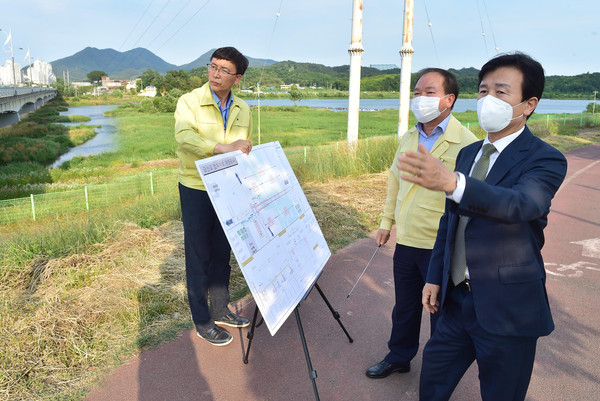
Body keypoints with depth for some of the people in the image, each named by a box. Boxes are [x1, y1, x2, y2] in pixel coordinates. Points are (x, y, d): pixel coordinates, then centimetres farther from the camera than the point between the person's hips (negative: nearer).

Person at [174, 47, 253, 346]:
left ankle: (221, 311, 33)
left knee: (222, 254, 16)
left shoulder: (242, 110, 6)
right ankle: (202, 321, 19)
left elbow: (247, 151, 16)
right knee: (199, 257, 4)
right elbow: (184, 137, -31)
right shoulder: (190, 102, -11)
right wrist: (224, 148, -42)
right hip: (197, 190, -5)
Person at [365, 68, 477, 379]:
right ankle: (398, 357, 41)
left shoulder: (465, 143, -12)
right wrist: (386, 222, 17)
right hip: (406, 242, 5)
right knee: (404, 307, 20)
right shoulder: (408, 139, 7)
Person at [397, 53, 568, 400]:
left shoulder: (545, 160, -13)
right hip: (458, 299, 6)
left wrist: (450, 182, -52)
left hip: (507, 310, -6)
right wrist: (436, 277, 11)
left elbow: (518, 204, -35)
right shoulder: (467, 154, 8)